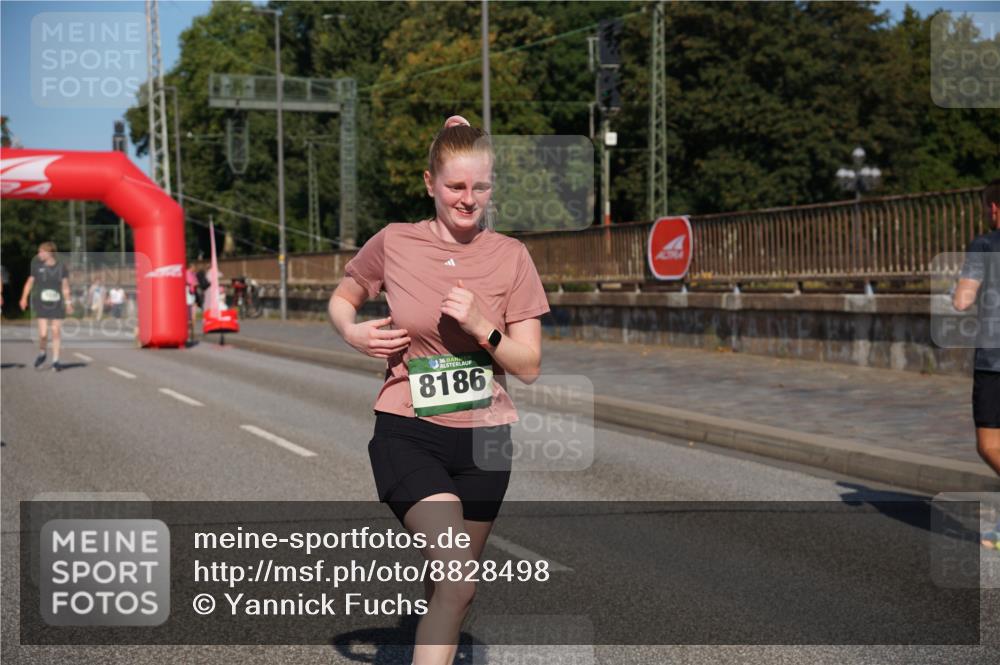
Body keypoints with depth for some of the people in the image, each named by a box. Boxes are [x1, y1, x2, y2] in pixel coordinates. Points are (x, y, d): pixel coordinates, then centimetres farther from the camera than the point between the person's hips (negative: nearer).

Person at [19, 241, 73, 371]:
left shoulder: (61, 267, -1)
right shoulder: (37, 266, -3)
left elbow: (65, 286, 7)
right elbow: (30, 282, 4)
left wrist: (68, 302, 7)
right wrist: (24, 298, -7)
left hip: (57, 304, 1)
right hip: (42, 303, -1)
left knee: (56, 331, 3)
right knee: (43, 333, -9)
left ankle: (55, 360, 14)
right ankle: (42, 353, 20)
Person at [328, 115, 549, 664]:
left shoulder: (510, 256, -1)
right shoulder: (393, 243, -3)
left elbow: (529, 367, -2)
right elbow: (341, 299, 15)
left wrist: (480, 326, -18)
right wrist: (353, 333, -7)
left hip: (483, 439, 3)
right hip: (407, 434, -2)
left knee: (447, 589, 12)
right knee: (458, 581, -19)